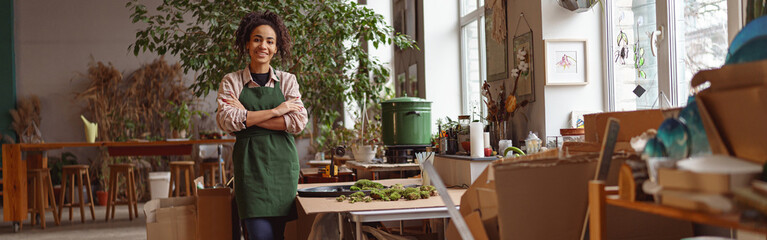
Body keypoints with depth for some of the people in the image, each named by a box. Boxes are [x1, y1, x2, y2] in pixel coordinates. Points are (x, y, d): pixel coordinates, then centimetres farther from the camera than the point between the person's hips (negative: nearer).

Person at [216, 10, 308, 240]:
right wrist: (276, 111, -10)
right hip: (250, 163, -1)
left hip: (282, 162, 1)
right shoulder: (232, 81, 7)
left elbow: (298, 122, -4)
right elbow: (226, 120, -8)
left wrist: (247, 116, -7)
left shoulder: (287, 80, 9)